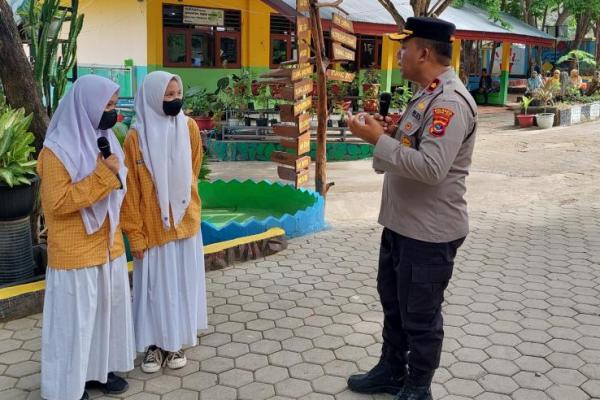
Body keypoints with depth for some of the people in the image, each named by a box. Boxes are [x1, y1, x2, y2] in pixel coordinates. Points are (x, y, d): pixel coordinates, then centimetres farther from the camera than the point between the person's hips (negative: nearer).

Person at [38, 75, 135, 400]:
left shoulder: (103, 138, 7)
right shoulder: (58, 149, -17)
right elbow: (57, 202, -23)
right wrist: (103, 175, -25)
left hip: (108, 246, 8)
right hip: (75, 252, -7)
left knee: (107, 308, 16)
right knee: (75, 318, 4)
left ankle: (99, 368, 32)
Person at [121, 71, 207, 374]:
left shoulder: (188, 127, -2)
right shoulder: (137, 137, -12)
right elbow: (131, 190, -9)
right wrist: (135, 234, -9)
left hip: (185, 221, 3)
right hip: (152, 226, -3)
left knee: (181, 282, 12)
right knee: (155, 284, 8)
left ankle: (176, 342, 28)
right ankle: (154, 344, 24)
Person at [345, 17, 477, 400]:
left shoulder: (450, 101, -21)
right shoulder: (427, 96, 11)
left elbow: (431, 167, -31)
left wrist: (379, 139, -23)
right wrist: (389, 134, -3)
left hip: (429, 231, -10)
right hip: (401, 222, 10)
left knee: (420, 316, 7)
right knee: (393, 301, 24)